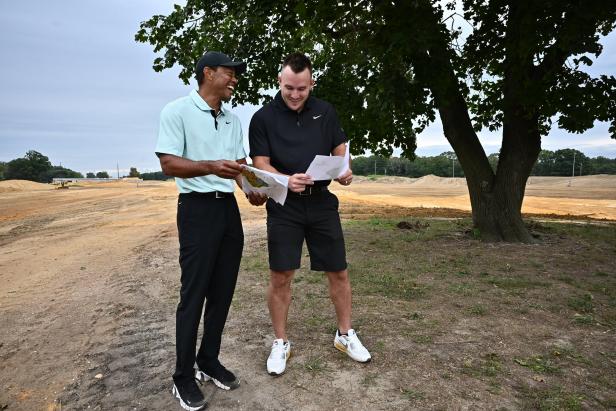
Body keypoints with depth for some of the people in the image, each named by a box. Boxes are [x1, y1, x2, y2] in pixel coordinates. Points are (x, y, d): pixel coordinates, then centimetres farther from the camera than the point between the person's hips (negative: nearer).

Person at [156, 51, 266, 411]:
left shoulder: (233, 120, 15)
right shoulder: (178, 111, -6)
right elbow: (169, 163, -14)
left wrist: (253, 191, -5)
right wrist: (211, 167, -29)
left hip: (229, 207, 7)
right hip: (198, 208, -7)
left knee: (223, 291, 10)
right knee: (194, 293, -2)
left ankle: (209, 361, 26)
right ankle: (184, 377, 13)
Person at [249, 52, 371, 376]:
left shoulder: (324, 111, 6)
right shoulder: (263, 117, -2)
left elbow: (340, 149, 12)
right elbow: (260, 165, -7)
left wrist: (344, 171, -10)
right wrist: (287, 180, -26)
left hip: (322, 203, 3)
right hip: (283, 206, -2)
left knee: (338, 272, 8)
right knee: (280, 276, 1)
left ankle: (345, 334, 28)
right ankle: (280, 342, 21)